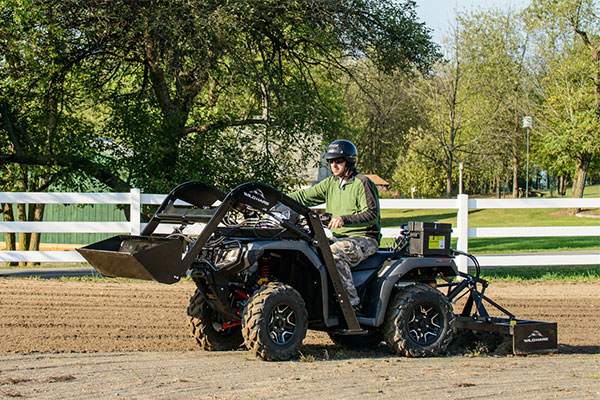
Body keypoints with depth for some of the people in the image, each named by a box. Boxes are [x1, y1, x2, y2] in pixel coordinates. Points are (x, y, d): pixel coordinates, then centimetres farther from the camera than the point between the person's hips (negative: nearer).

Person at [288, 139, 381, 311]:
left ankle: (352, 302, -32)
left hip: (365, 238, -7)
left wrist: (345, 219, -30)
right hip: (339, 237, 7)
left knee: (335, 253, -35)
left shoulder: (362, 183, -7)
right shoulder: (330, 183, 15)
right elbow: (304, 197, 11)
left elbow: (372, 214, -16)